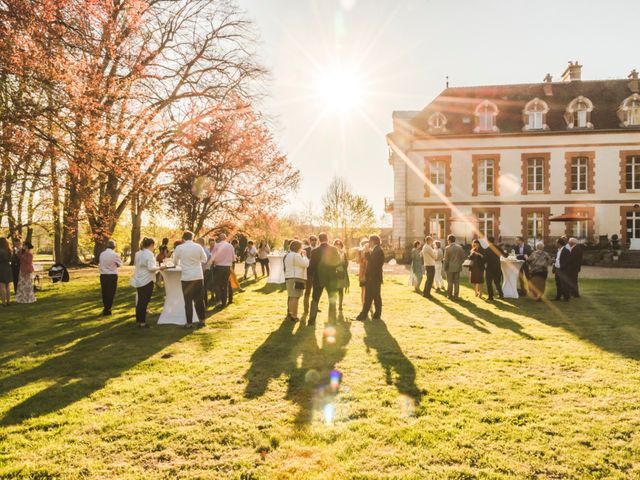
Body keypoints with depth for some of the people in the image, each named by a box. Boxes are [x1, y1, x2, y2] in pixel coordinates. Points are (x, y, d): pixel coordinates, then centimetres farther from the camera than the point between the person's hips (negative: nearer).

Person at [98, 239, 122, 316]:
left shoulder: (102, 254, 1)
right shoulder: (115, 255, -12)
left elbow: (99, 264, 7)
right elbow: (120, 264, -1)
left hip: (103, 275, 4)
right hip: (112, 275, -4)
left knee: (104, 292, 16)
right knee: (111, 293, 5)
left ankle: (106, 308, 28)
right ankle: (107, 310, 7)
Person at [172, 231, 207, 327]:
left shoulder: (179, 248, -5)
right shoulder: (198, 247, -1)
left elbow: (175, 262, 8)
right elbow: (204, 259, 11)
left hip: (186, 277, -2)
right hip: (198, 276, 2)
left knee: (188, 301, 6)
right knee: (199, 299, 13)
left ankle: (189, 322, 8)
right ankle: (202, 320, 18)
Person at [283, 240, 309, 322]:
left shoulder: (287, 255, 17)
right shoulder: (296, 255, -14)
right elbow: (306, 264, -16)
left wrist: (301, 255, 17)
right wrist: (304, 256, -1)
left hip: (289, 277, 10)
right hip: (296, 278, -10)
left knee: (291, 296, 17)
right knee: (295, 297, -9)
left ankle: (289, 313, 25)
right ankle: (293, 316, -11)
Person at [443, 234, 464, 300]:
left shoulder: (447, 248, -11)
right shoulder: (460, 247, 0)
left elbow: (446, 259, -10)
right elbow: (463, 257, 2)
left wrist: (445, 267, 1)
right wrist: (459, 263, 14)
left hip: (450, 267, -3)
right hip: (457, 267, 3)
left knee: (450, 282, 6)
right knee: (456, 282, 7)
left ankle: (449, 295, 9)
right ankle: (456, 295, 8)